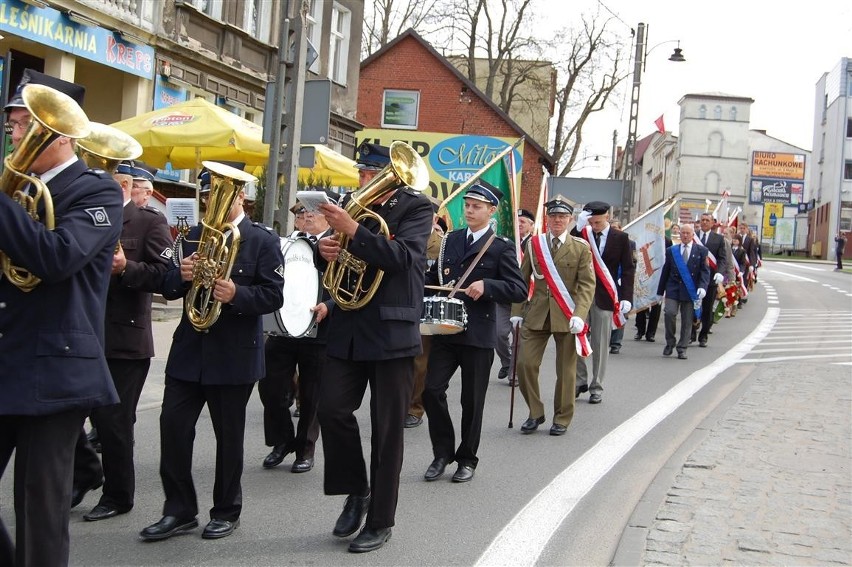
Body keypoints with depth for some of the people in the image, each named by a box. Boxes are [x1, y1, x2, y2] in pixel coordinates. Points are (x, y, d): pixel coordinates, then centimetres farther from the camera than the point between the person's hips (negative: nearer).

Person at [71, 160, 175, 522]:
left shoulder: (149, 222, -3)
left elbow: (163, 274, -13)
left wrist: (126, 267, -27)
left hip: (124, 337, -5)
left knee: (113, 422, 1)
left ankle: (118, 496, 19)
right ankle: (86, 472, 28)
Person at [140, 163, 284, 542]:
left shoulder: (263, 240, -4)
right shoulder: (194, 236, 12)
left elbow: (274, 296, -11)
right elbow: (168, 289, 10)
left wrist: (236, 294, -28)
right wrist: (181, 275, -13)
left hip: (235, 354, -4)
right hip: (189, 348, 5)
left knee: (228, 434, 5)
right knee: (172, 425, 0)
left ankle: (226, 511, 20)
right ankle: (179, 510, 12)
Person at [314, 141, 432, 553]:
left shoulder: (416, 208, -4)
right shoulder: (353, 203, 11)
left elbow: (402, 256, -21)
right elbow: (333, 262, 15)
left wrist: (352, 230, -29)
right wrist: (325, 249, -8)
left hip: (392, 331, -4)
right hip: (347, 329, 5)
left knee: (387, 431, 3)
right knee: (332, 410, -5)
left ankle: (380, 521, 15)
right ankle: (356, 491, 19)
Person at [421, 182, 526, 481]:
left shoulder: (501, 247, -3)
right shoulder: (451, 240, 13)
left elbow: (519, 290, -10)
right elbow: (435, 276, 22)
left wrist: (486, 286, -24)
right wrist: (427, 279, 0)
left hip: (478, 334, -4)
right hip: (445, 330, 4)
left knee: (472, 401, 5)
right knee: (431, 390, -3)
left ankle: (467, 459, 22)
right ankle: (442, 452, 15)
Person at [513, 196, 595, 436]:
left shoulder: (581, 248, 0)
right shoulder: (534, 245, 7)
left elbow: (587, 284, -5)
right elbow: (522, 280, 10)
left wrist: (579, 315, -18)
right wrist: (517, 313, 3)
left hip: (566, 317, -2)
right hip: (537, 315, 2)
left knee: (566, 370, 5)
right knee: (525, 363, -5)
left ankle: (562, 418, 21)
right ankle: (535, 413, 13)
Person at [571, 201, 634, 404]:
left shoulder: (620, 238, -1)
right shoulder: (581, 234, 3)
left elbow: (628, 269, -1)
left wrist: (626, 297, -10)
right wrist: (578, 228, -18)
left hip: (604, 297, -2)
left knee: (600, 344, 4)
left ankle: (596, 388, 14)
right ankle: (580, 381, 20)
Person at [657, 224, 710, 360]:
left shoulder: (701, 251, 6)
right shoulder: (671, 251, 11)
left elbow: (705, 271, 0)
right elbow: (665, 271, 12)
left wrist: (702, 287, -16)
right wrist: (660, 291, 10)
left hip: (690, 291, -1)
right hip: (673, 289, 1)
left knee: (687, 320, 2)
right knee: (670, 313, -16)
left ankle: (682, 348, 13)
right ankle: (670, 342, 3)